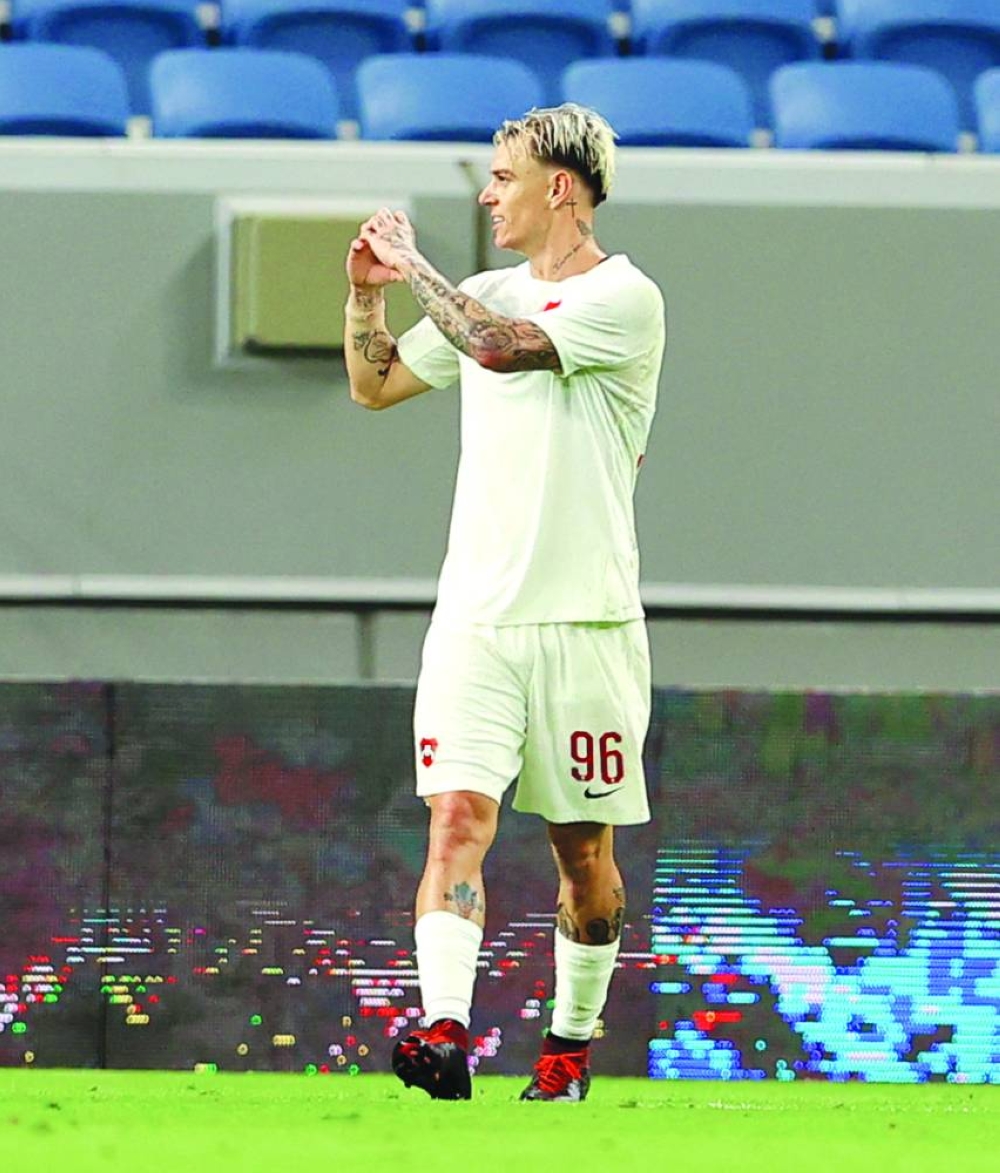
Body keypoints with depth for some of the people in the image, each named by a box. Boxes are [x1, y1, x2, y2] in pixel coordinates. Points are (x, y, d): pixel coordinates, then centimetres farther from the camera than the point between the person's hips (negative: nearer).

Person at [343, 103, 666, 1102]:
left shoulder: (624, 299, -8)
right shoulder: (485, 297, 14)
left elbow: (503, 345, -23)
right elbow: (376, 386, 26)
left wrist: (414, 266, -10)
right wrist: (367, 295, 9)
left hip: (584, 623, -4)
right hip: (473, 616, 5)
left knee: (583, 847, 6)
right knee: (458, 816, -14)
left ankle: (572, 1040, 23)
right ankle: (444, 1031, -26)